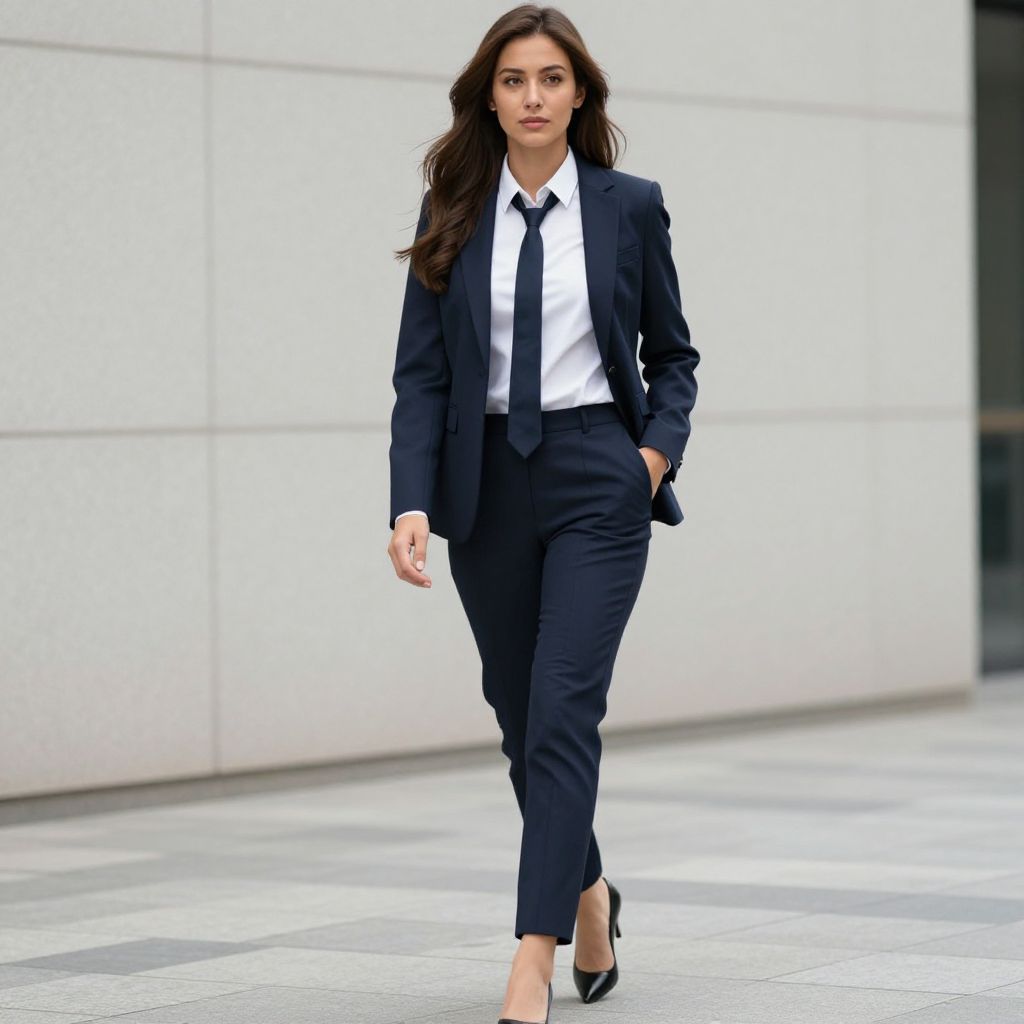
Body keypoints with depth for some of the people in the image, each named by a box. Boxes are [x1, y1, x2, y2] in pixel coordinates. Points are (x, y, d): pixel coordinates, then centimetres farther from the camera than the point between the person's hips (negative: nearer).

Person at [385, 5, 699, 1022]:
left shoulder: (630, 206, 1)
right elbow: (420, 369, -1)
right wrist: (411, 501, -13)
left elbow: (672, 352, 11)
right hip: (487, 482, 3)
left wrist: (659, 448, -6)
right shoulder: (452, 214, 3)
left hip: (597, 479, -3)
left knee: (563, 711, -13)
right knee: (518, 717, 13)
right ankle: (587, 890, 38)